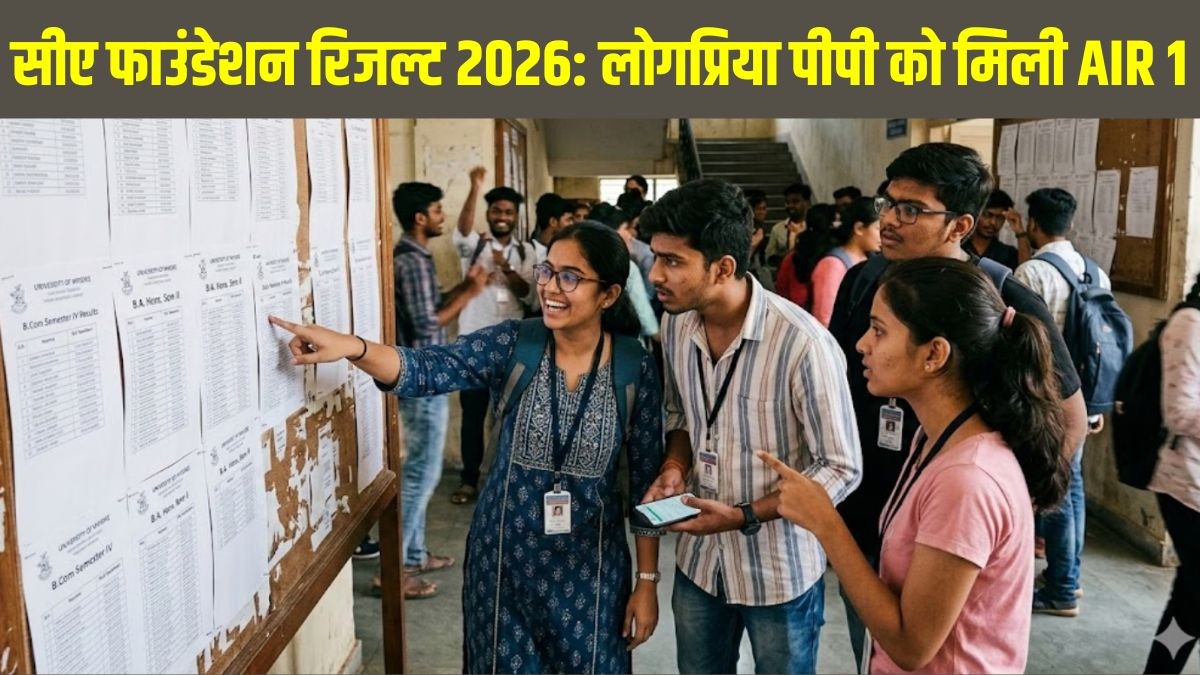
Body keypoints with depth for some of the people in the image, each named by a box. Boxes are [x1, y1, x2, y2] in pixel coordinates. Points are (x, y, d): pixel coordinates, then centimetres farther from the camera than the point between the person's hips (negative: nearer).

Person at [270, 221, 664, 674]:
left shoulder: (635, 368, -10)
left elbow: (647, 481, -5)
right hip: (504, 554, 1)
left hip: (590, 565, 0)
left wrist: (647, 581, -3)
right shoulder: (510, 344, -10)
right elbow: (425, 371, -23)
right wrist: (350, 346, -42)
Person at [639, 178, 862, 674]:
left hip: (780, 571, -5)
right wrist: (676, 467, -9)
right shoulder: (676, 324, -6)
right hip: (698, 559, 5)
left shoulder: (802, 344, -26)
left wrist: (744, 517, -25)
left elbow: (841, 469, -18)